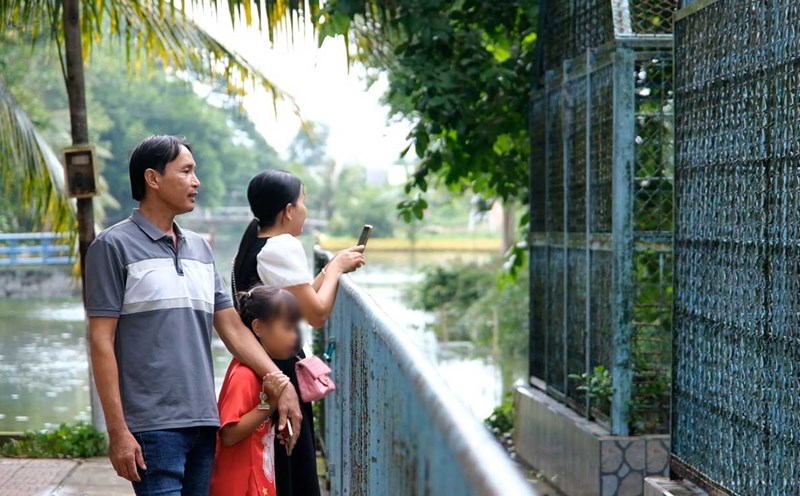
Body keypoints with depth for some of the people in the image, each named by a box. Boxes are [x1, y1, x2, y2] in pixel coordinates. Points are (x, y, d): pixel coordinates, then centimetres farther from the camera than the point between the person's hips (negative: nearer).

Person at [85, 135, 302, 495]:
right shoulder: (114, 246, -3)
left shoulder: (200, 248, 16)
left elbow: (232, 327, 16)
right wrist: (117, 430, -12)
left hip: (204, 422, 6)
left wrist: (279, 383, 3)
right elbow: (101, 341, -6)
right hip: (153, 427, -6)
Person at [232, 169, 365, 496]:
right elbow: (317, 313, -16)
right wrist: (335, 269, -3)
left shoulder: (252, 246, 14)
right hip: (282, 366, -9)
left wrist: (333, 268, 16)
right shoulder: (284, 246, -14)